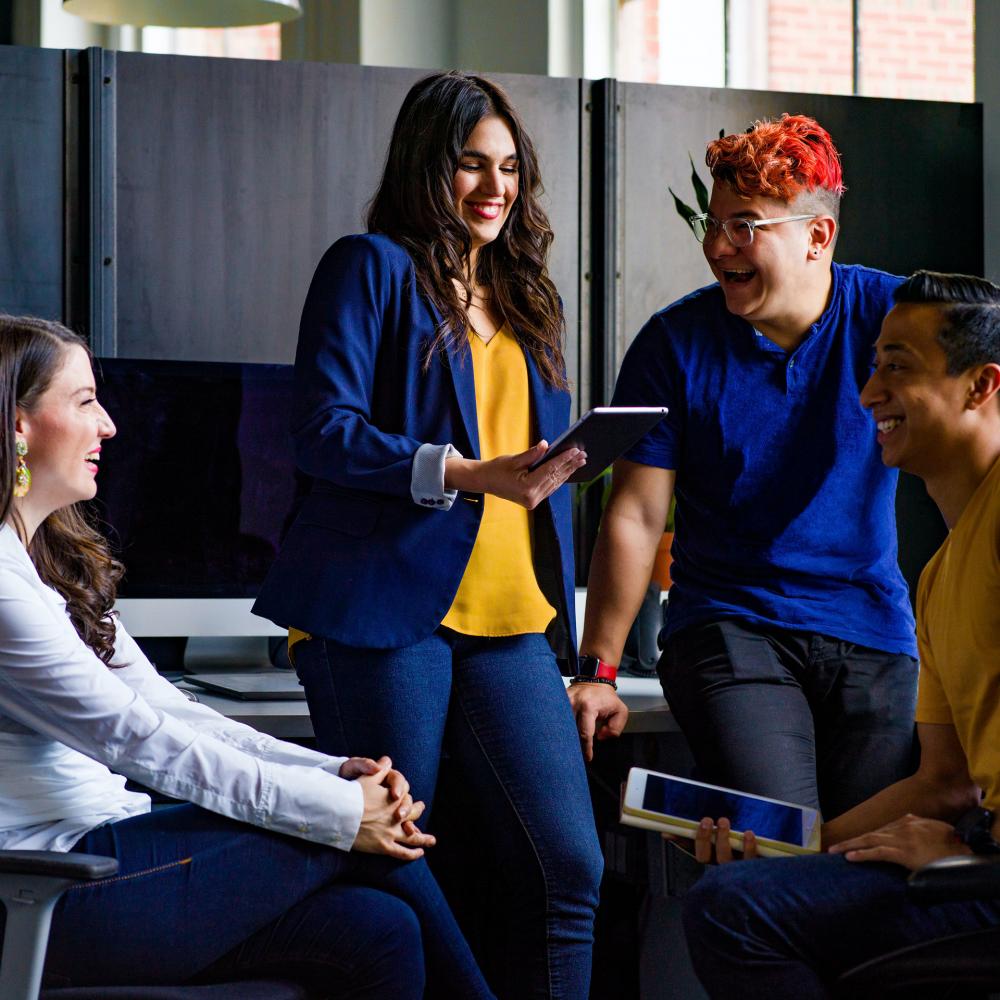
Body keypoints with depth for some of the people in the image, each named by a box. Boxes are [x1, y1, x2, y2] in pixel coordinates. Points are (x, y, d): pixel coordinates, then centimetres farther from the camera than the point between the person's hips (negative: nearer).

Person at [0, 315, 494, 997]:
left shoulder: (58, 558, 18)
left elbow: (169, 711, 14)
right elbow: (135, 736, -18)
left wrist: (334, 771, 0)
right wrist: (336, 808, -15)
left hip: (106, 848, 9)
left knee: (382, 929, -9)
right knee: (355, 836, -8)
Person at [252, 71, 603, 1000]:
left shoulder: (520, 296, 22)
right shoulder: (372, 267, 2)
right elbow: (324, 430, -9)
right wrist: (474, 475, -19)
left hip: (507, 619, 6)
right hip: (383, 610, -6)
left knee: (566, 867, -4)